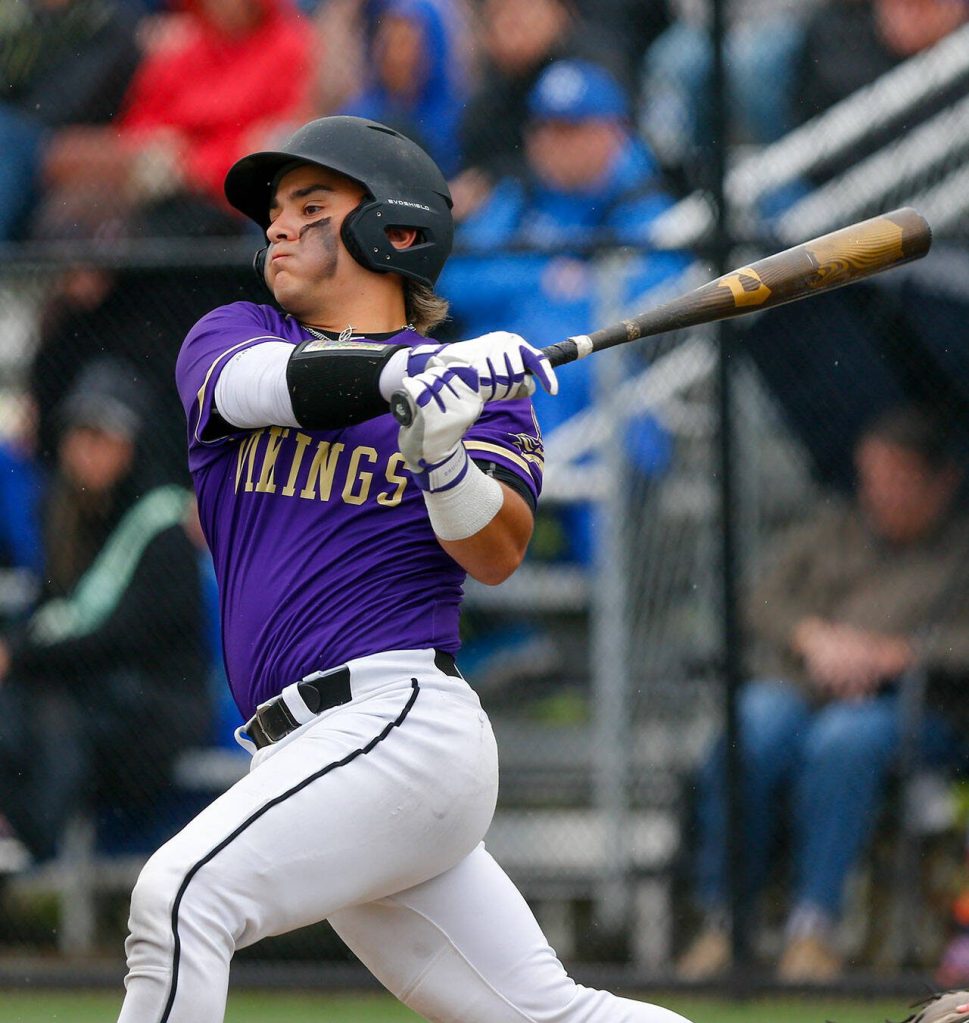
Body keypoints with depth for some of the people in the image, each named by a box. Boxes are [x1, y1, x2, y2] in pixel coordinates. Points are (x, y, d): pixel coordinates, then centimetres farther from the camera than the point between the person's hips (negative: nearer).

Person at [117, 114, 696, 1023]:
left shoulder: (478, 387, 6)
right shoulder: (230, 336, 15)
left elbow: (496, 555, -10)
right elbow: (265, 383, -11)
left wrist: (444, 454, -30)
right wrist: (413, 369, -28)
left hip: (400, 719, -5)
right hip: (303, 746, 5)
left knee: (180, 897, -23)